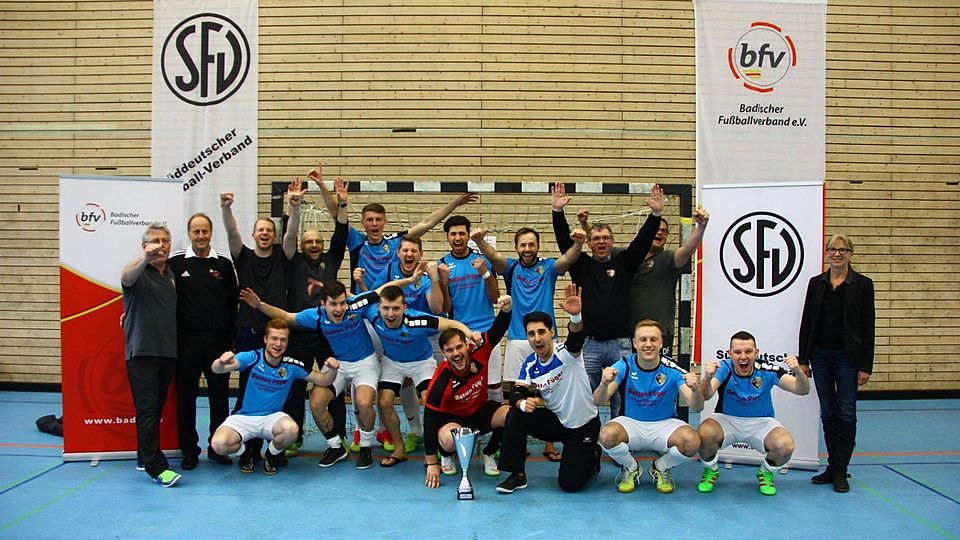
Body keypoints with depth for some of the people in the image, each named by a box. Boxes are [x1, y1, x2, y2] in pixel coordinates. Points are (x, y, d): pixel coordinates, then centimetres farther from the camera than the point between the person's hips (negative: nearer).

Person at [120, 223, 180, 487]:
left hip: (168, 351, 6)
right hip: (142, 351, -6)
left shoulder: (171, 274, 14)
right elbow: (126, 278, -33)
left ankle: (145, 457, 23)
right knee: (148, 409, -7)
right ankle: (156, 466, -6)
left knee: (156, 408, 12)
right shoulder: (139, 272, -7)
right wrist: (146, 258, -52)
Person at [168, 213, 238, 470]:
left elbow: (233, 301, 10)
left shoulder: (224, 264, 7)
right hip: (187, 340, -1)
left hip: (218, 340, 2)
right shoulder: (176, 262, 2)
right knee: (186, 395, 5)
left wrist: (230, 333, 6)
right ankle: (189, 450, 17)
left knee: (219, 395, 7)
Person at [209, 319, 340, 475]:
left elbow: (324, 380, 1)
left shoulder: (291, 365, -6)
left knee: (291, 429, -33)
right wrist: (221, 362, -52)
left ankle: (272, 454, 3)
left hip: (273, 417, 1)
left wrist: (332, 369, -22)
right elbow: (217, 369, -26)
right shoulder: (252, 357, -13)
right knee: (219, 444, -28)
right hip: (244, 417, -1)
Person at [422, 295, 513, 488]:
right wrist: (431, 464, -22)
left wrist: (506, 311, -42)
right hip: (452, 418, -4)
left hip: (481, 410, 4)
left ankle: (489, 452, 5)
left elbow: (498, 330, -17)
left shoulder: (478, 352, -22)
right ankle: (447, 455, 3)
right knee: (449, 440, -38)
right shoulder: (441, 381, -30)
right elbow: (430, 420, -24)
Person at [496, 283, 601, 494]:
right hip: (555, 421, 5)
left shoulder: (565, 354, -23)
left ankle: (592, 456, 23)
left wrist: (576, 316, -68)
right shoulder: (529, 365, -6)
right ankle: (517, 475, -5)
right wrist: (522, 402, -35)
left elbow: (576, 339, -45)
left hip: (584, 425, -4)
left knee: (569, 483, -10)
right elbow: (516, 393, -9)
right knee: (514, 417, -19)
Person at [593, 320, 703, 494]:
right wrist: (604, 384, -44)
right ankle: (631, 469, 4)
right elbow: (598, 402, -20)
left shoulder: (672, 369, -14)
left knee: (692, 441, -30)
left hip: (664, 425, 0)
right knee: (607, 434, -32)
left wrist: (695, 390, -44)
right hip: (631, 423, 0)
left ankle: (660, 468, 5)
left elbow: (697, 408, -19)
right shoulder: (624, 365, -13)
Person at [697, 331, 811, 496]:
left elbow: (802, 390, -21)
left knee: (785, 445, -28)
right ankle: (711, 470, 3)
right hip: (727, 419, -1)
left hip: (761, 422, 1)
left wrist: (798, 372, -43)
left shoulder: (768, 371, -17)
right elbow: (705, 396, -34)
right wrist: (707, 378, -57)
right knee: (705, 433, -32)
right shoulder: (724, 368, -20)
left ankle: (766, 472, 9)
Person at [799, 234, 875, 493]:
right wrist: (802, 360, 2)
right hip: (820, 355, 3)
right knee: (828, 413, 9)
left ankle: (840, 471, 7)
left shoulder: (862, 284, -3)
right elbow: (806, 323, 7)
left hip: (848, 356, -3)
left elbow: (868, 327, -4)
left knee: (846, 413, 0)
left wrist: (866, 366, -8)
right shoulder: (816, 283, 6)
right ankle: (832, 466, 19)